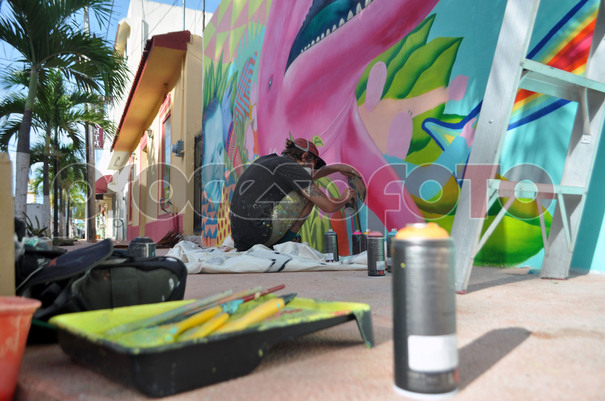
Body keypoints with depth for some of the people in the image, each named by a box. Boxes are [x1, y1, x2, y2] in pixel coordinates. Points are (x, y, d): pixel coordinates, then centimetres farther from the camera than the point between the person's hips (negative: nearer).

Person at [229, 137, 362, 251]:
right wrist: (345, 198, 16)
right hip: (260, 236, -9)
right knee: (309, 194, 4)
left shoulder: (266, 160, 21)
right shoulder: (291, 167, -5)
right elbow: (329, 207, -6)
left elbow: (304, 178, 41)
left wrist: (335, 167, 41)